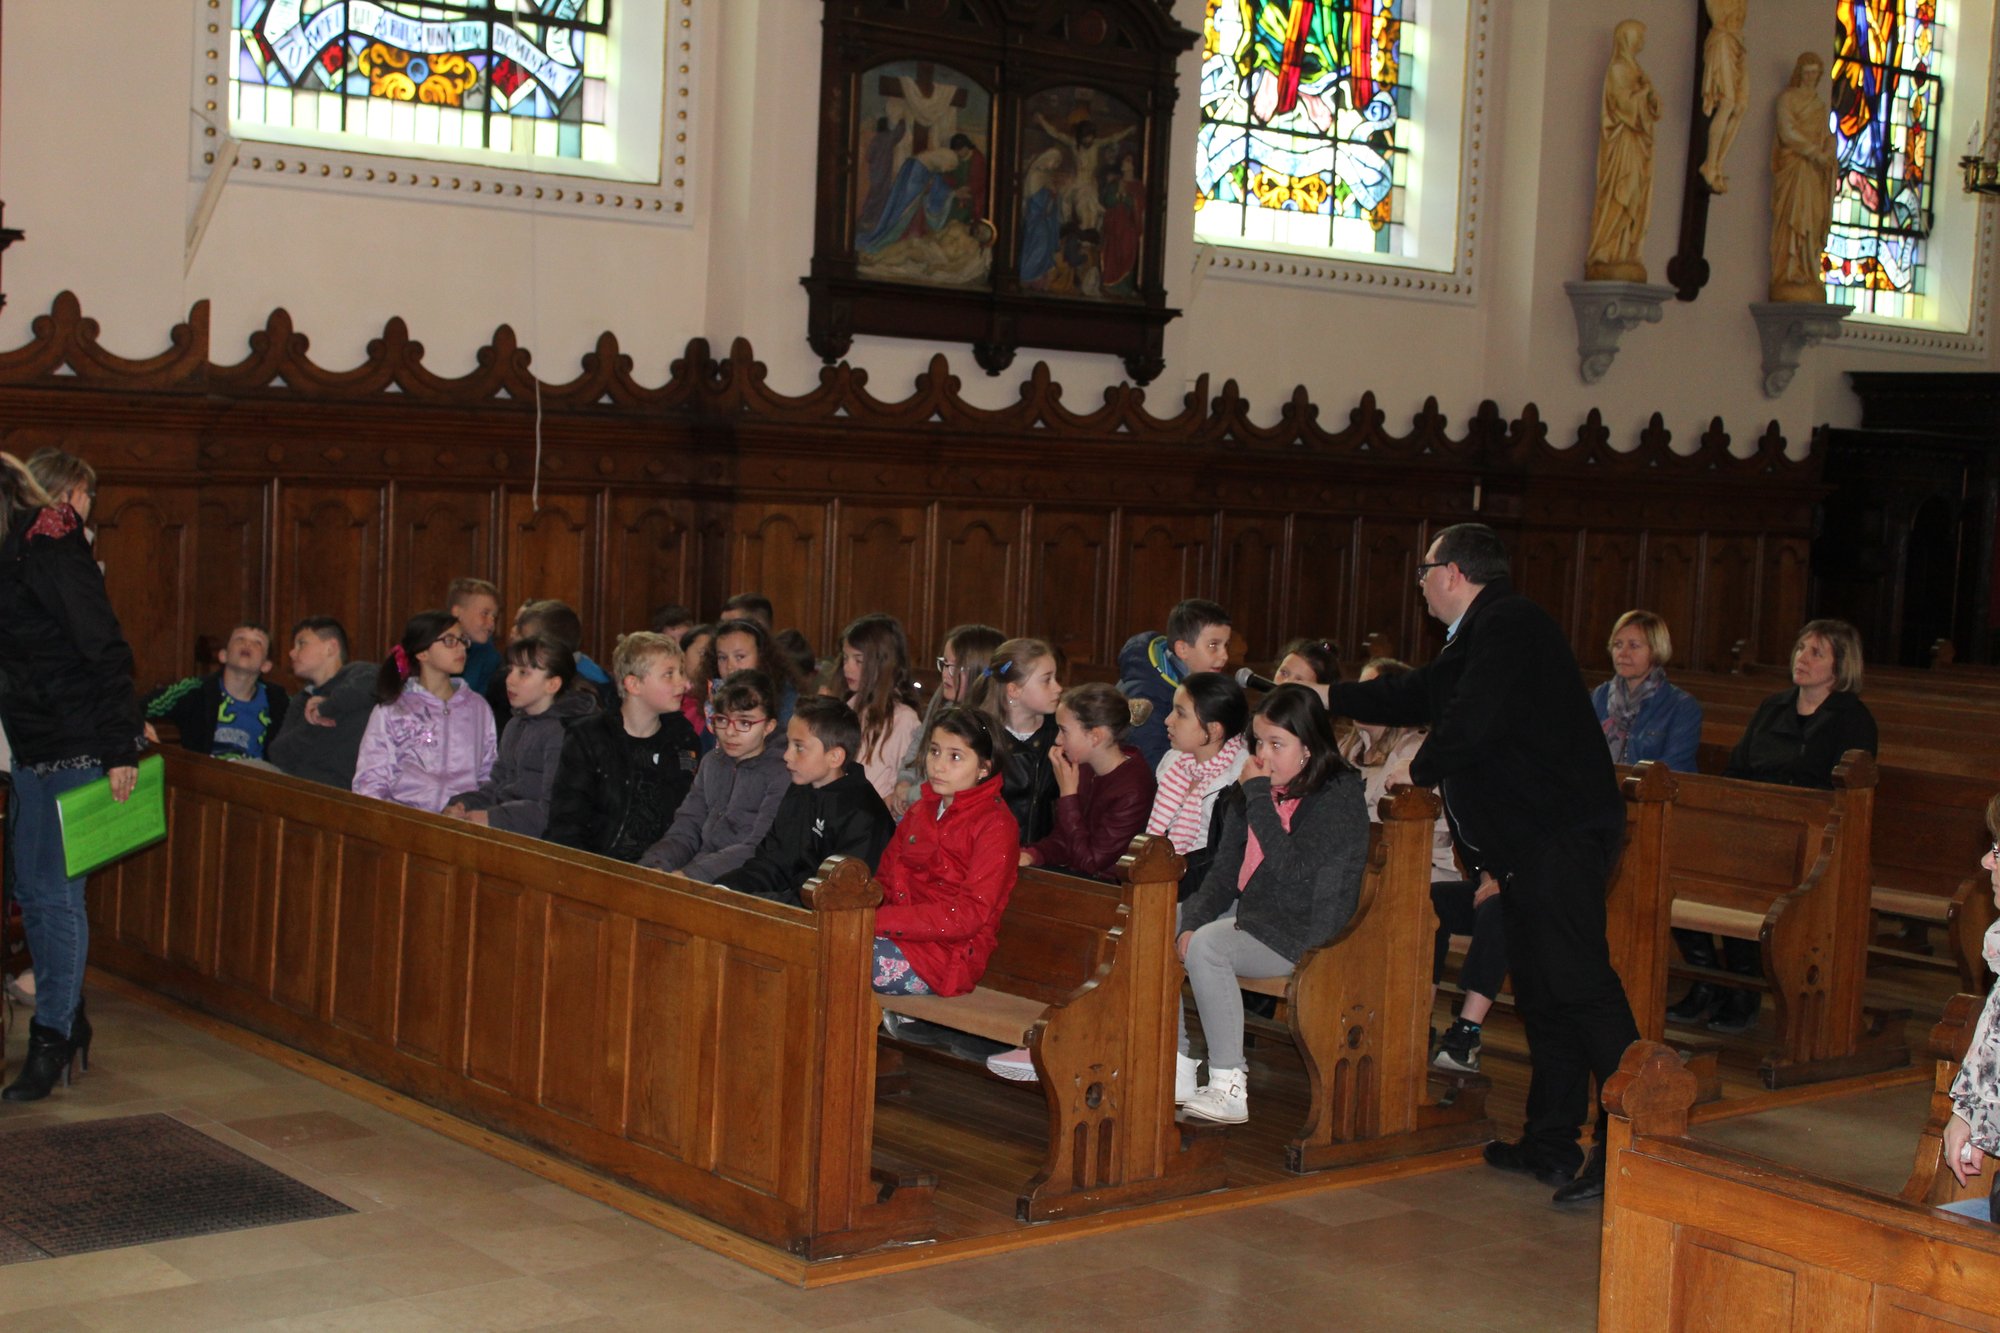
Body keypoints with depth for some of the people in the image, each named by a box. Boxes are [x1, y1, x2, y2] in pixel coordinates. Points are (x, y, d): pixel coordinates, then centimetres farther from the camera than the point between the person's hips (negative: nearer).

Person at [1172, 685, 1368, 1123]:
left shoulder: (1338, 797, -13)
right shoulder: (1253, 793, 11)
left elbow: (1291, 869, -25)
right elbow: (1224, 871, 11)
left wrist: (1259, 796, -21)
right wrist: (1192, 920, -6)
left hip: (1301, 934, -9)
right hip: (1248, 913, 9)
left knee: (1207, 946, -29)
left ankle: (1230, 1087, -26)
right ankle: (1178, 1067, -4)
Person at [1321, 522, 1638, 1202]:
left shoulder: (1507, 624, -12)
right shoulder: (1479, 634, 22)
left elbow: (1473, 721, -20)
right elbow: (1417, 696, 34)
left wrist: (1419, 768, -2)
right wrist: (1327, 697, 40)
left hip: (1559, 834, -11)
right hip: (1533, 841, 11)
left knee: (1577, 982, -16)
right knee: (1541, 993, 12)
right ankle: (1551, 1146, 17)